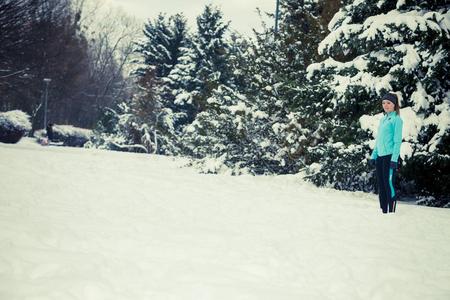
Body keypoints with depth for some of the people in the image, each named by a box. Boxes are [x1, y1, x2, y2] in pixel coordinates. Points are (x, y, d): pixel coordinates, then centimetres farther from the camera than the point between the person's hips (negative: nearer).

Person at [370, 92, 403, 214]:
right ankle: (384, 211, 17)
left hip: (390, 156, -8)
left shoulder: (396, 119, -6)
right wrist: (374, 155, 17)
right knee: (381, 185, 10)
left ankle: (392, 212, -5)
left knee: (389, 184, -9)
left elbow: (397, 141, -11)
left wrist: (394, 159, -17)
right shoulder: (382, 119, 17)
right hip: (380, 156, 8)